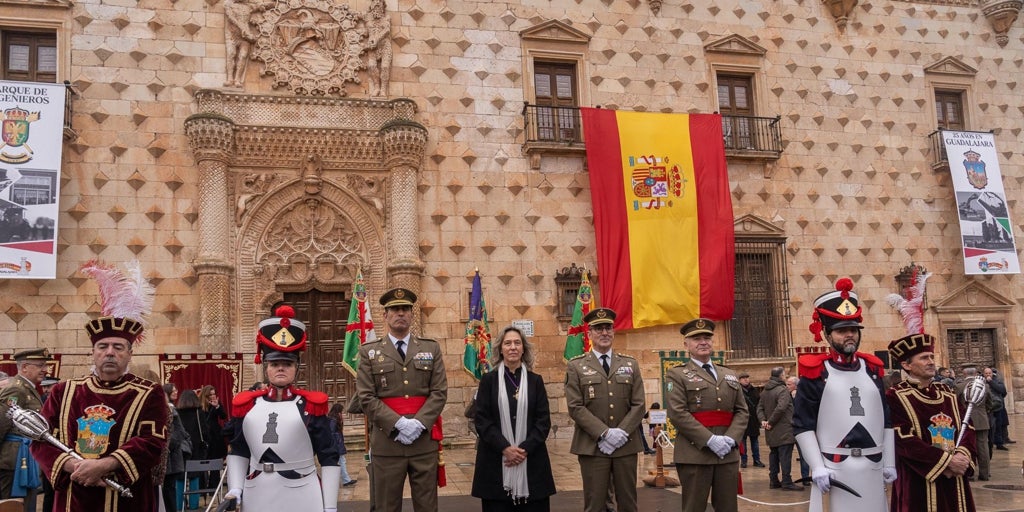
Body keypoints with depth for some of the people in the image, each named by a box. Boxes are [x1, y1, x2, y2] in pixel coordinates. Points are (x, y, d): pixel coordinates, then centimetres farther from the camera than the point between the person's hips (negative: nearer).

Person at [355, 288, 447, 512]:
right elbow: (366, 398, -4)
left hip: (425, 440, 1)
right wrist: (399, 424, -15)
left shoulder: (431, 348, 9)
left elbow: (440, 392, 2)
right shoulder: (369, 351, 5)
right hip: (386, 441, -1)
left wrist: (419, 423, -13)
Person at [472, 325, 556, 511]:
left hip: (531, 459, 1)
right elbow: (481, 419, -3)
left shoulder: (535, 381, 8)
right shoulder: (488, 380, 4)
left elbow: (544, 420, 2)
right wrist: (505, 448, -14)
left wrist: (525, 449, -12)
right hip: (495, 460, -1)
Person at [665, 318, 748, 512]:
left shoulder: (730, 375, 18)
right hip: (695, 453, -4)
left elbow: (742, 411, 12)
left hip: (728, 453, 5)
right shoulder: (677, 375, 2)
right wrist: (710, 440, -16)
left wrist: (731, 438, -7)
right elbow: (678, 413, -10)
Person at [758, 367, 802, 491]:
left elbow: (760, 407, 10)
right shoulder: (783, 390, -15)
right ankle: (787, 482, -3)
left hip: (771, 433, 8)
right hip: (784, 430, -8)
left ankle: (773, 481, 17)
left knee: (774, 455, 14)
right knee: (785, 456, -5)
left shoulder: (765, 391, 13)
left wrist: (763, 420, -2)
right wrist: (771, 422, -17)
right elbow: (781, 408, -25)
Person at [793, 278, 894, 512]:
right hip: (833, 471, -4)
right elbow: (803, 426, -6)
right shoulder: (815, 373, -3)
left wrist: (889, 463, 10)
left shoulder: (872, 369, 12)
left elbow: (886, 421, 15)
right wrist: (817, 468, -12)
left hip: (872, 469, 5)